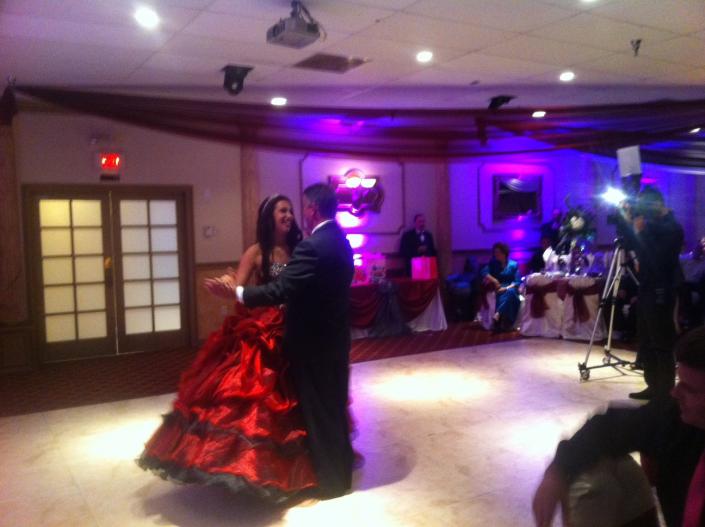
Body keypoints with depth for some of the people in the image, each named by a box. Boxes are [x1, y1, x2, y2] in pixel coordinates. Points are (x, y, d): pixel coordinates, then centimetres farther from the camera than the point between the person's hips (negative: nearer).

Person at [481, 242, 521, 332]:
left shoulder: (514, 264, 8)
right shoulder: (493, 264, 13)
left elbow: (518, 282, -1)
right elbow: (484, 272, -5)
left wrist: (506, 288, -17)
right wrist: (493, 280, -21)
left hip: (511, 288, -1)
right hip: (498, 289, 1)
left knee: (510, 292, -39)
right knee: (502, 295, -36)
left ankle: (497, 315, -56)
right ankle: (503, 323, -48)